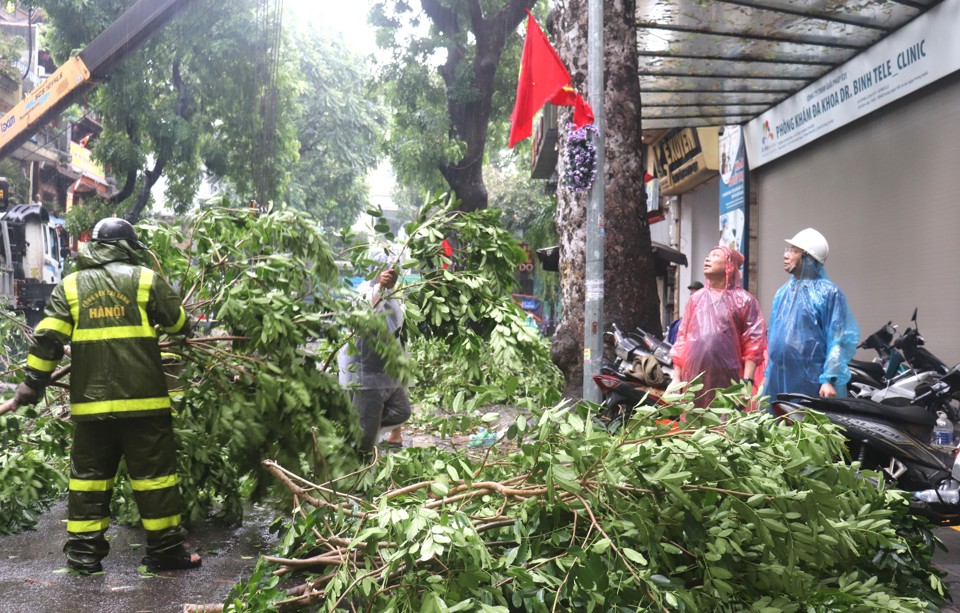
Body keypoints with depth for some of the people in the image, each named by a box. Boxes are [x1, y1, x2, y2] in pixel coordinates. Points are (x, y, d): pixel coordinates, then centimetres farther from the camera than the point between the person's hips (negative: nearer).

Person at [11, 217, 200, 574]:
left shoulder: (69, 286, 7)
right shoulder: (144, 279, 0)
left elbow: (47, 339, 0)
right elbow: (179, 323, 10)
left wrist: (34, 382, 7)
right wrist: (182, 329, 32)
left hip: (91, 402, 3)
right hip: (142, 399, -3)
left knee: (88, 475, 13)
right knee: (154, 474, 5)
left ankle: (83, 552, 16)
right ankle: (165, 550, 10)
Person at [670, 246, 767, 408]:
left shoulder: (743, 300, 2)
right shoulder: (696, 299, 15)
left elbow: (754, 343, -4)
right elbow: (682, 338, 14)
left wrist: (747, 381, -13)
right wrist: (676, 377, 8)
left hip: (727, 380, -4)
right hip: (694, 378, 4)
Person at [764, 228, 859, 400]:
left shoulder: (828, 293, -6)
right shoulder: (783, 292, 15)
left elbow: (838, 341, -12)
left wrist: (830, 380, -19)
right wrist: (768, 374, 18)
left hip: (811, 382, -6)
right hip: (779, 380, 7)